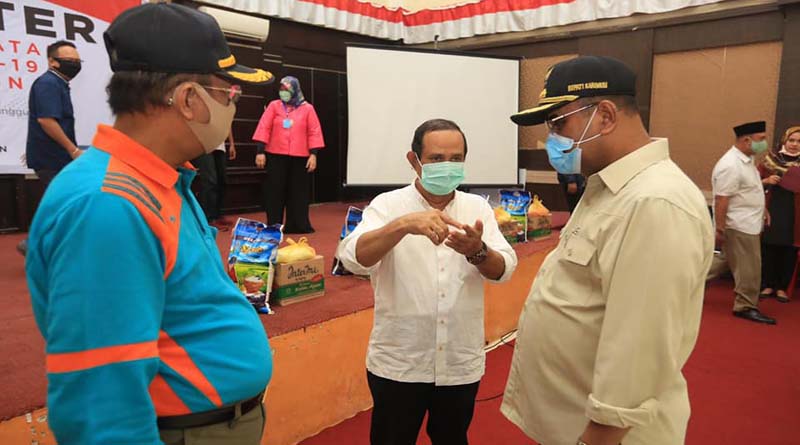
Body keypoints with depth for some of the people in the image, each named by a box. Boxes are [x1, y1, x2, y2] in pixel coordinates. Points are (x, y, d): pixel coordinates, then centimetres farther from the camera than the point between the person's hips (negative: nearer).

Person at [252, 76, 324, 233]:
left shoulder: (307, 108, 5)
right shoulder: (274, 106, 6)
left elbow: (314, 132, 0)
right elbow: (264, 128, 0)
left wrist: (313, 154, -8)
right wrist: (260, 151, -7)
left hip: (300, 157, 0)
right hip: (276, 156, 0)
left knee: (298, 192, 5)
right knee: (275, 192, 2)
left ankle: (298, 225, 14)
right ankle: (274, 226, 10)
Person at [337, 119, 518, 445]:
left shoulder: (478, 208, 1)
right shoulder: (388, 205, -8)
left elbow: (504, 269, -7)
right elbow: (353, 258, -23)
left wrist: (477, 251, -29)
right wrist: (403, 225, -39)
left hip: (461, 364, 3)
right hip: (398, 364, -3)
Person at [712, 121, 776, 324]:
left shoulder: (746, 159, 10)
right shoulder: (730, 166, -22)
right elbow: (721, 200, -23)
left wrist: (762, 210, 17)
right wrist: (719, 229, -22)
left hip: (748, 223, 10)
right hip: (739, 226, -10)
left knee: (728, 262, 17)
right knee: (749, 269, 0)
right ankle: (746, 306, 14)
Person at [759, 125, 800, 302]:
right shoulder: (771, 158, 3)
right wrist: (767, 180, -13)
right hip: (773, 209, -1)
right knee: (769, 249, 1)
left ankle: (782, 287, 16)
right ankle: (768, 285, 15)